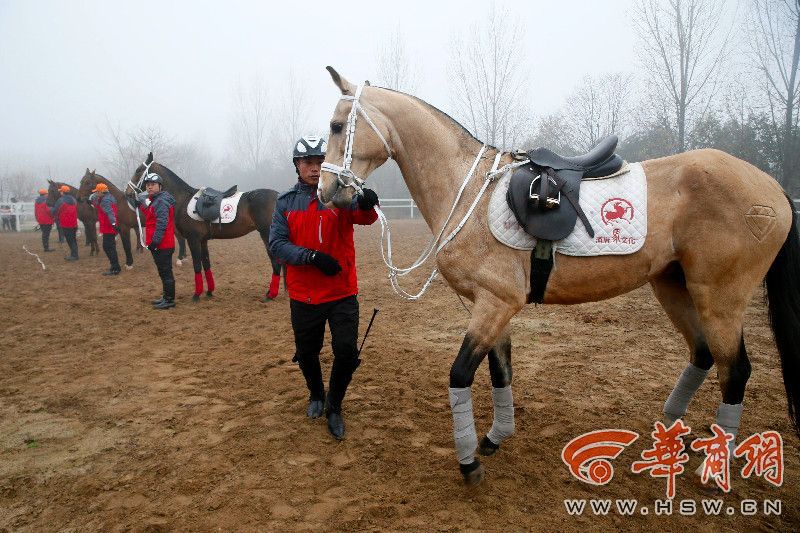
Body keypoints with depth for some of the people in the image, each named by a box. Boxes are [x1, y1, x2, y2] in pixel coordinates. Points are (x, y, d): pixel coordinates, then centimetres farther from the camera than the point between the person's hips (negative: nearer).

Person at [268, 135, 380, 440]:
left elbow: (363, 217, -23)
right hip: (303, 296, 2)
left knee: (347, 352, -5)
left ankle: (334, 406, 22)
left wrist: (367, 205, -48)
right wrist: (312, 257, -23)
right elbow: (277, 244, -7)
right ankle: (316, 395, 45)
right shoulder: (286, 202, 1)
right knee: (306, 352, 15)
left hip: (342, 293, -1)